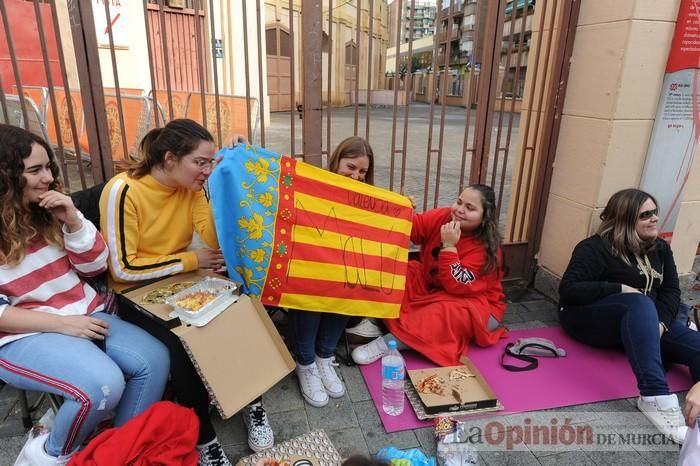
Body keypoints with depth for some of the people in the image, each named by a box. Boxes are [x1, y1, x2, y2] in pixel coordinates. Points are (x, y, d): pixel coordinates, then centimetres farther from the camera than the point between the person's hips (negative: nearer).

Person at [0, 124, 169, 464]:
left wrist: (73, 220, -10)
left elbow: (94, 266, 6)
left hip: (83, 314, 6)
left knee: (154, 360, -17)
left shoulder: (48, 212, 7)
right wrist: (61, 323, -21)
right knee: (104, 385, -30)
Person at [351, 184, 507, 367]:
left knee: (449, 312, -38)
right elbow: (413, 228, -23)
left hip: (475, 305, -5)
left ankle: (387, 342, -36)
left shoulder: (486, 249, -23)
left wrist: (449, 246, -32)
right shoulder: (443, 216, -10)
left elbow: (456, 286, -28)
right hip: (432, 288, 6)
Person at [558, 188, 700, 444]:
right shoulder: (595, 248, -11)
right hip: (587, 318, -6)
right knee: (639, 303, -37)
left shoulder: (660, 248, 11)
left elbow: (671, 291, 5)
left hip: (639, 321, 7)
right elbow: (569, 289, -19)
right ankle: (655, 397, -46)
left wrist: (660, 323, -15)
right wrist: (620, 289, -22)